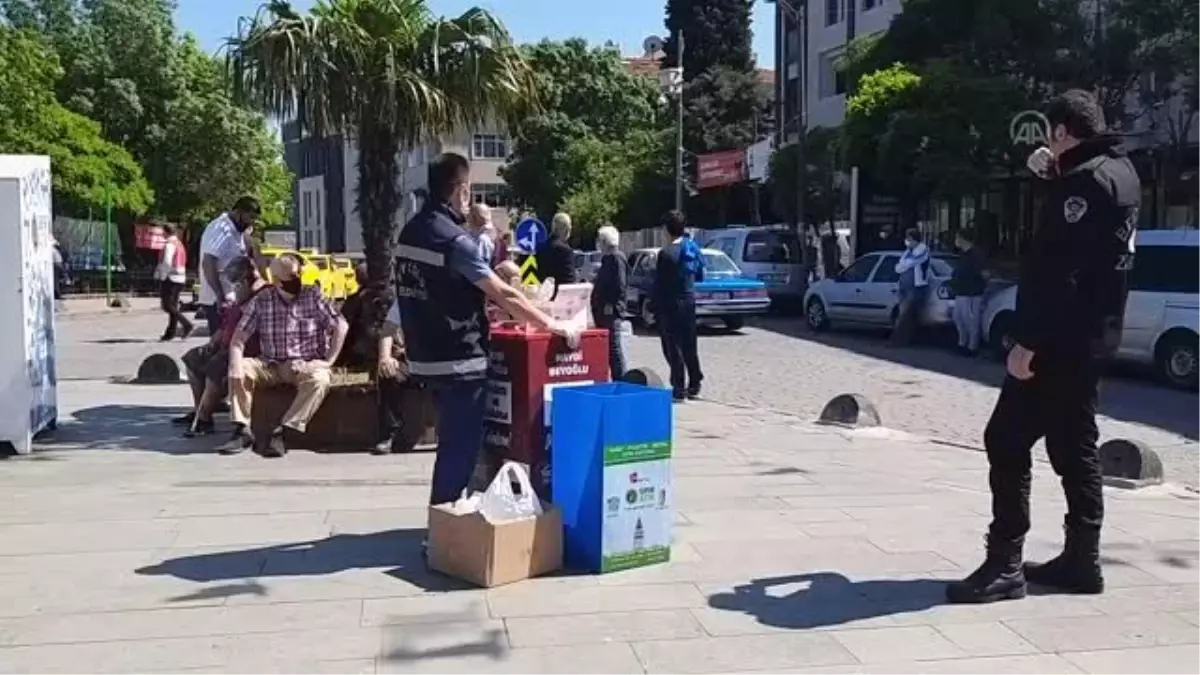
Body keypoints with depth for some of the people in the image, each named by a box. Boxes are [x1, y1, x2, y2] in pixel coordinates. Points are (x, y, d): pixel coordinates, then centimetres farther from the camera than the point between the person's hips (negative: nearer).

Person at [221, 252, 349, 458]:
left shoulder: (313, 297, -3)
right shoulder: (261, 300, 1)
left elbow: (341, 327, -4)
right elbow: (239, 337, -2)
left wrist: (328, 361, -10)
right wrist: (236, 368, -19)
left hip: (307, 364, -2)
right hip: (271, 365, 2)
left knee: (319, 380, -34)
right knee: (241, 370, -21)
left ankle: (282, 433, -31)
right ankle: (242, 430, -14)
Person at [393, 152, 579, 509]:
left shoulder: (411, 231, 9)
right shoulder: (453, 239, -19)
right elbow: (503, 295, -20)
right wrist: (553, 325, -13)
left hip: (427, 356, 9)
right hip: (458, 360, -9)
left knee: (452, 443, 20)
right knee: (461, 447, 1)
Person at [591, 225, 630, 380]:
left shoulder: (616, 258, -12)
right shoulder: (608, 258, 19)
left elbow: (620, 285, -21)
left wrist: (610, 305, -22)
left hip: (611, 311, -11)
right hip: (605, 311, 11)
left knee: (615, 348, -8)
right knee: (610, 348, 14)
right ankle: (617, 381, 20)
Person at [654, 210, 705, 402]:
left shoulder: (666, 253, -16)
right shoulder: (692, 248, 4)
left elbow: (659, 283, -16)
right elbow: (700, 276, 13)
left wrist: (655, 306, -9)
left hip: (671, 304, -7)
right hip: (689, 301, 7)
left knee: (673, 347, -1)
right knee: (689, 345, 15)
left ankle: (679, 390, -1)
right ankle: (694, 386, 22)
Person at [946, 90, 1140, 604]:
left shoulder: (1083, 181, -17)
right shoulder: (1121, 171, 13)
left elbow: (1056, 272, -24)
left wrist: (1027, 342, -24)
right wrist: (1055, 176, 18)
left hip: (1062, 338, -10)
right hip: (1093, 335, 10)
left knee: (1007, 441, -6)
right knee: (1074, 445, 14)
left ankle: (1004, 565, -5)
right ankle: (1082, 560, 20)